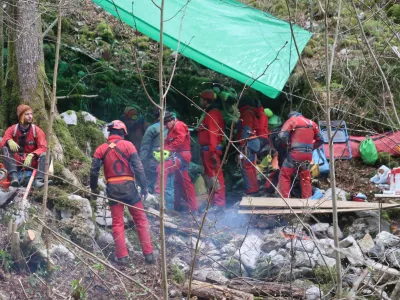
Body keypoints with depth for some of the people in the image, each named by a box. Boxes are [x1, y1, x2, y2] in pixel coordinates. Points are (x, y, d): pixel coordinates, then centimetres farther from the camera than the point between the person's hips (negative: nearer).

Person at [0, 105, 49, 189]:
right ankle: (13, 176, -43)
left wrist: (31, 155, -32)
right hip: (16, 163, 1)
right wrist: (9, 141, -36)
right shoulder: (12, 130, 0)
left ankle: (39, 180, -50)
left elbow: (43, 148, -13)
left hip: (32, 162, -1)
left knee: (45, 155, -27)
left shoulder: (37, 130, -3)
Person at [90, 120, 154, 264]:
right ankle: (148, 254, 5)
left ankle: (122, 256, 4)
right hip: (128, 186, -2)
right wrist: (144, 186, -4)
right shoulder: (128, 145, -4)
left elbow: (94, 170, 1)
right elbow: (138, 167, -10)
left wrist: (93, 188, 15)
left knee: (117, 223, 9)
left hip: (112, 188, 2)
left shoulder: (101, 149, 3)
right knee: (141, 220, 7)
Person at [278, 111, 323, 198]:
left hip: (296, 153, -5)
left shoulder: (292, 120, 2)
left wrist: (286, 145, 6)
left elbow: (282, 136, -11)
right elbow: (320, 140, 19)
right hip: (308, 154, 5)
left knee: (285, 175, 5)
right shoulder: (311, 123, 18)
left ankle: (285, 198, -4)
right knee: (305, 177, 18)